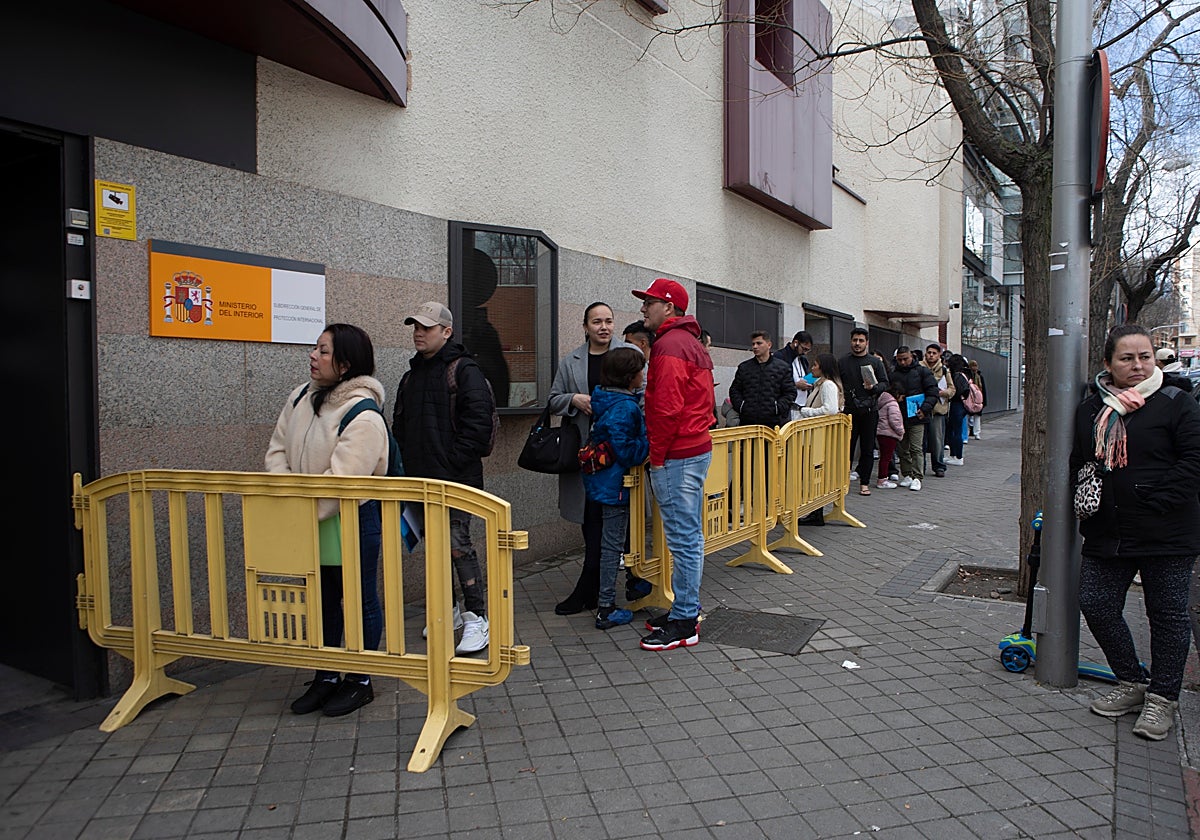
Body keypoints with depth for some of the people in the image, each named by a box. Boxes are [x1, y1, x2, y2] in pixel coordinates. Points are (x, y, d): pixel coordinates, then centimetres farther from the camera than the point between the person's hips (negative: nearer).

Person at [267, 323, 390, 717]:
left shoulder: (363, 416, -24)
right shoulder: (301, 396, 2)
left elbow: (341, 481, -27)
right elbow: (278, 449, 6)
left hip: (353, 522, -8)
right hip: (310, 522, 8)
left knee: (359, 600, 9)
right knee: (322, 599, 19)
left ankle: (359, 680, 25)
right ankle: (325, 677, 34)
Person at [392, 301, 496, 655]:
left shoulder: (465, 371, -7)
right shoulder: (412, 375, 17)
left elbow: (478, 423, -15)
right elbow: (399, 424, 23)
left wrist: (453, 463, -17)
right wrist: (406, 464, 10)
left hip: (455, 479, -8)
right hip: (420, 478, 8)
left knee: (457, 544, -9)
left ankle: (476, 619, -1)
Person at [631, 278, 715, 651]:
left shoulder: (670, 345, -14)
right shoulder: (690, 342, 20)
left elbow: (667, 407, -22)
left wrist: (657, 456, -13)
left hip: (677, 456, -11)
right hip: (696, 448, 11)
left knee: (683, 539, -5)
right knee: (689, 535, 15)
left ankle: (683, 623, 2)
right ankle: (686, 611, 25)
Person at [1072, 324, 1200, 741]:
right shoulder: (1090, 409, 8)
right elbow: (1077, 463, 18)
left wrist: (1159, 499, -16)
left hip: (1166, 535, -5)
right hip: (1106, 533, 5)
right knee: (1096, 605, 6)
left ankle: (1162, 698, 21)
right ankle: (1133, 683, 25)